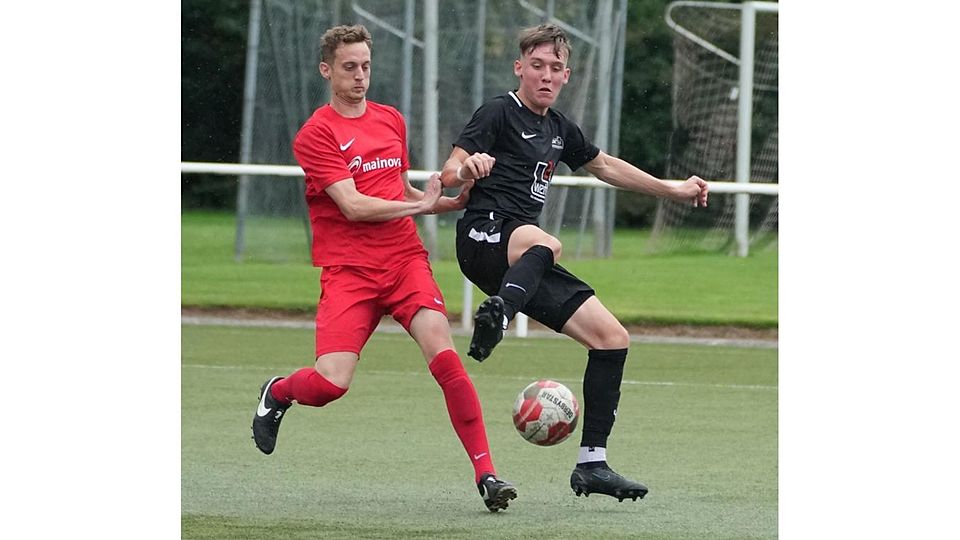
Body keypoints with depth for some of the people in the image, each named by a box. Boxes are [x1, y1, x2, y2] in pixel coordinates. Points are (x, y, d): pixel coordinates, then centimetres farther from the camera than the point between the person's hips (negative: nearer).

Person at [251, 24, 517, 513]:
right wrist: (420, 204, -8)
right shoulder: (316, 134, -4)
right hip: (348, 268, -4)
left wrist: (450, 202, 14)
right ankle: (276, 393, 20)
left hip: (405, 259, 4)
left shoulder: (391, 121, 16)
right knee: (330, 383, -17)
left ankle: (486, 473, -19)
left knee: (443, 355, -20)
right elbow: (353, 205, -13)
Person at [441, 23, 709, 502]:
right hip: (486, 235, -7)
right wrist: (466, 169, -34)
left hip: (524, 258, 8)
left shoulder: (558, 129, 21)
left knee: (612, 338, 2)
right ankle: (497, 315, -67)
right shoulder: (498, 113, -1)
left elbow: (604, 165, 38)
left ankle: (592, 463, 5)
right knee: (545, 245, -41)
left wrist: (671, 190, 42)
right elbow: (449, 174, -11)